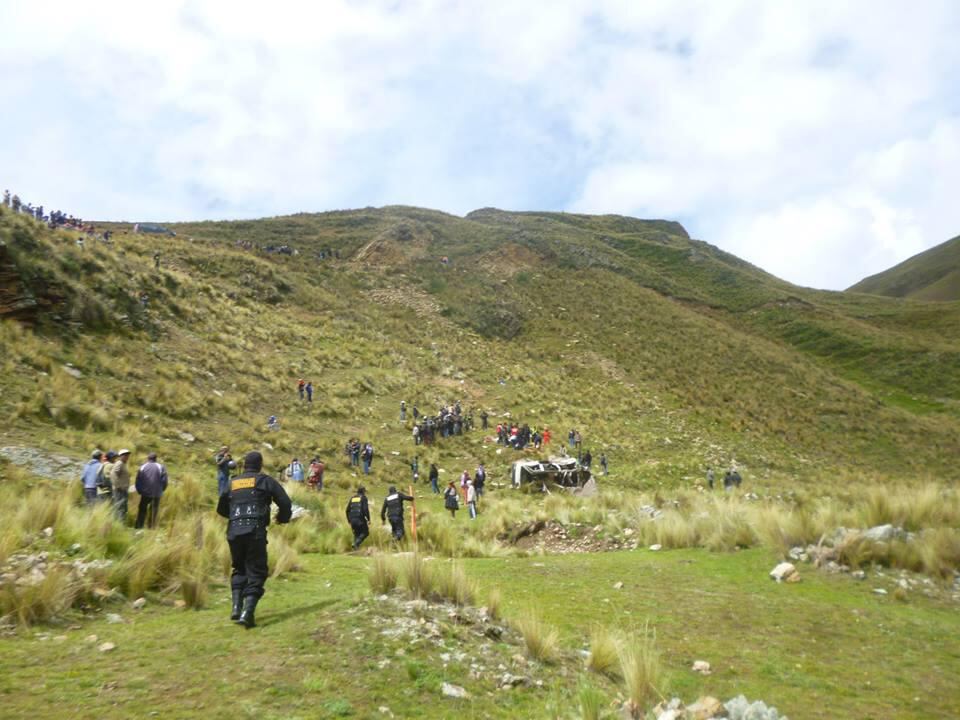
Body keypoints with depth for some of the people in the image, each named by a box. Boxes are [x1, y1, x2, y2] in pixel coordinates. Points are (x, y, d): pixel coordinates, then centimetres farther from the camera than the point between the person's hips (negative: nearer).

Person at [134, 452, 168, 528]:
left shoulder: (142, 467, 1)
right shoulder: (161, 467, -2)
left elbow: (137, 482, 1)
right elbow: (164, 481, -4)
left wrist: (140, 491, 14)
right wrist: (160, 491, 11)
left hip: (145, 493, 1)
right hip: (157, 494, -1)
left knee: (142, 510, 11)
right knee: (154, 511, 6)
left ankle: (138, 527, 10)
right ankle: (152, 527, 6)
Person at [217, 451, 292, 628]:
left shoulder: (232, 483, 17)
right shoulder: (265, 480, 5)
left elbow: (221, 508, 25)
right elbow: (285, 503, 0)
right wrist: (282, 518, 19)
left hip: (233, 532, 4)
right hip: (255, 532, -4)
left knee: (239, 569, 21)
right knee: (256, 573, 2)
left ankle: (236, 606, 7)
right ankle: (248, 612, -11)